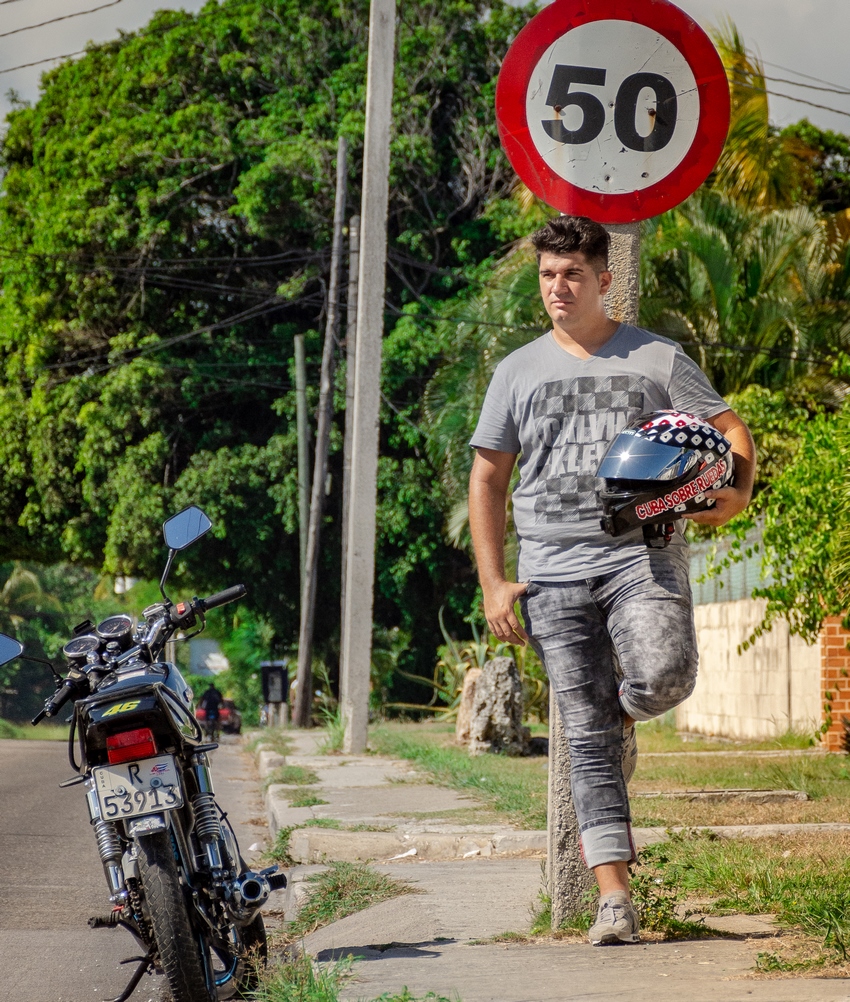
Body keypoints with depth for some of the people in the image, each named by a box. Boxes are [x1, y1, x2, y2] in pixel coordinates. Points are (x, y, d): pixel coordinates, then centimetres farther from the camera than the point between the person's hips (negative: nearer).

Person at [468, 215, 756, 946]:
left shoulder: (658, 359, 10)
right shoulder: (519, 372, 14)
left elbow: (730, 430, 11)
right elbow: (487, 480, 15)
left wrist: (737, 492, -12)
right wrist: (493, 583, 6)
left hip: (643, 551, -1)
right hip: (553, 569, 2)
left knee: (664, 678, -28)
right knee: (585, 736, -3)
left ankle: (623, 713, 11)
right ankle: (615, 896, 0)